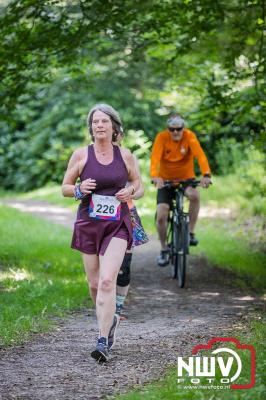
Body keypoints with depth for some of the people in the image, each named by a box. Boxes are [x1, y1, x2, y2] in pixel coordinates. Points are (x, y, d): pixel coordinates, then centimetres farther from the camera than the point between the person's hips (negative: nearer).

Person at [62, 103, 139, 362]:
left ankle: (103, 342, -17)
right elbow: (65, 188, 6)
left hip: (117, 226, -1)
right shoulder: (80, 155, 0)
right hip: (88, 225, 2)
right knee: (94, 284, 9)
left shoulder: (125, 155, 1)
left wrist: (130, 191, -7)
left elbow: (136, 181, 16)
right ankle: (110, 320, 40)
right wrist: (79, 190, -16)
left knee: (107, 281, -18)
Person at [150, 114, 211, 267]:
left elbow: (200, 155, -31)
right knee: (161, 216, -12)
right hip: (166, 180, 1)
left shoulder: (189, 136, -17)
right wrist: (155, 176, -50)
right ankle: (164, 249, 12)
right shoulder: (162, 137, -17)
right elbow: (155, 157, -31)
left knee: (194, 195, -34)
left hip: (186, 178, 0)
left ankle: (191, 232, -15)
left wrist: (206, 174, -49)